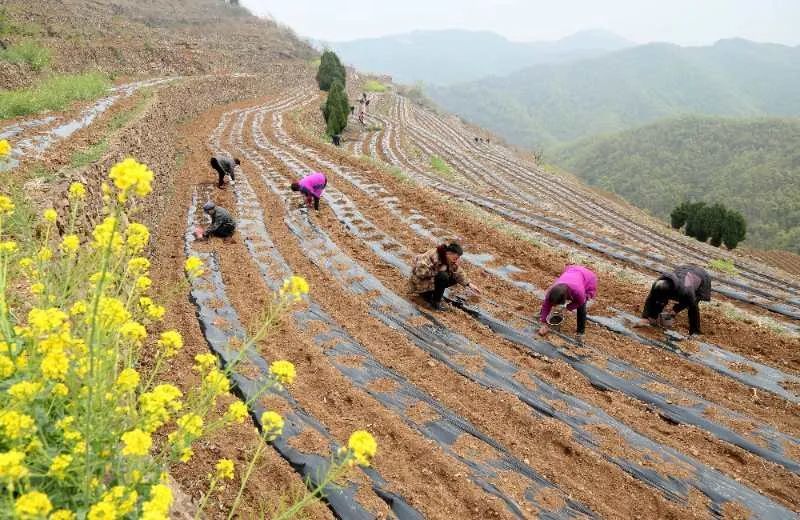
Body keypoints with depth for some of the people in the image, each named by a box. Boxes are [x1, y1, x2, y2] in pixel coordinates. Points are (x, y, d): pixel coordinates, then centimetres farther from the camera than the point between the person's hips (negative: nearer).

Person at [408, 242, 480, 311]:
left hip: (433, 279, 9)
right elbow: (420, 272, -36)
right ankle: (435, 303, -19)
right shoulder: (433, 256, -29)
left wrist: (469, 284, -5)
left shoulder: (448, 259, -4)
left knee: (455, 277, -2)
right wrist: (441, 269, -29)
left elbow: (458, 273, 5)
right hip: (421, 282, -9)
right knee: (443, 276, -31)